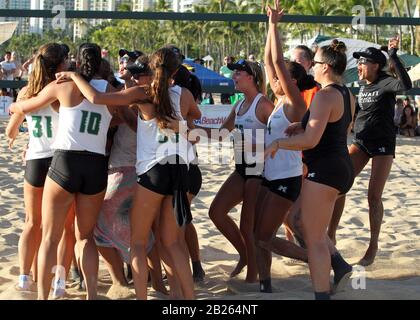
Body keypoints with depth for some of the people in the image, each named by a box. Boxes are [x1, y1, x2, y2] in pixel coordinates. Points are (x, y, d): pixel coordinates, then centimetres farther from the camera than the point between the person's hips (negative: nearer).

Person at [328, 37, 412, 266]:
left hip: (382, 144, -6)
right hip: (360, 142, 6)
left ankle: (373, 245, 10)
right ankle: (331, 236, 0)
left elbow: (406, 85, -35)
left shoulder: (385, 83, -13)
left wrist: (393, 56, -35)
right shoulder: (363, 87, 9)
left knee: (374, 196, -4)